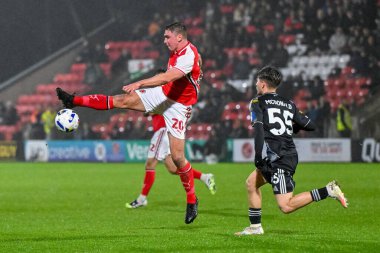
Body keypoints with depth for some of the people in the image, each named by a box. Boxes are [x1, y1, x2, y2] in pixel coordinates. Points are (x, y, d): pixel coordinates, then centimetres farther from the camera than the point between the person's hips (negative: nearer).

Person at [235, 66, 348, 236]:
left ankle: (328, 191, -18)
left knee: (286, 206, -11)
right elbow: (310, 126, 16)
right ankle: (255, 227, 22)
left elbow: (259, 128, -16)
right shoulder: (289, 104, 17)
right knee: (251, 183, 21)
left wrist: (258, 156, -15)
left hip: (279, 158, -8)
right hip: (289, 155, 8)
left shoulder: (258, 102, 0)